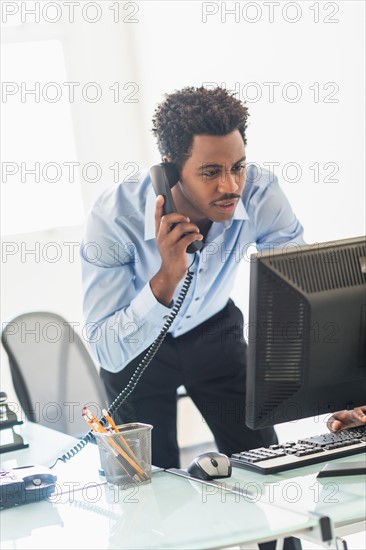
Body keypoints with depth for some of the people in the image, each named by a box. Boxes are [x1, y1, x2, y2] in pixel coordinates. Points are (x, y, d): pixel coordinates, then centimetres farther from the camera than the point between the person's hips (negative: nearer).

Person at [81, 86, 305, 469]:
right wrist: (166, 278, -49)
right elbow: (107, 354, -35)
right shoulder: (114, 217, -35)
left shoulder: (260, 195, -28)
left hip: (213, 330, 2)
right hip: (136, 346, -2)